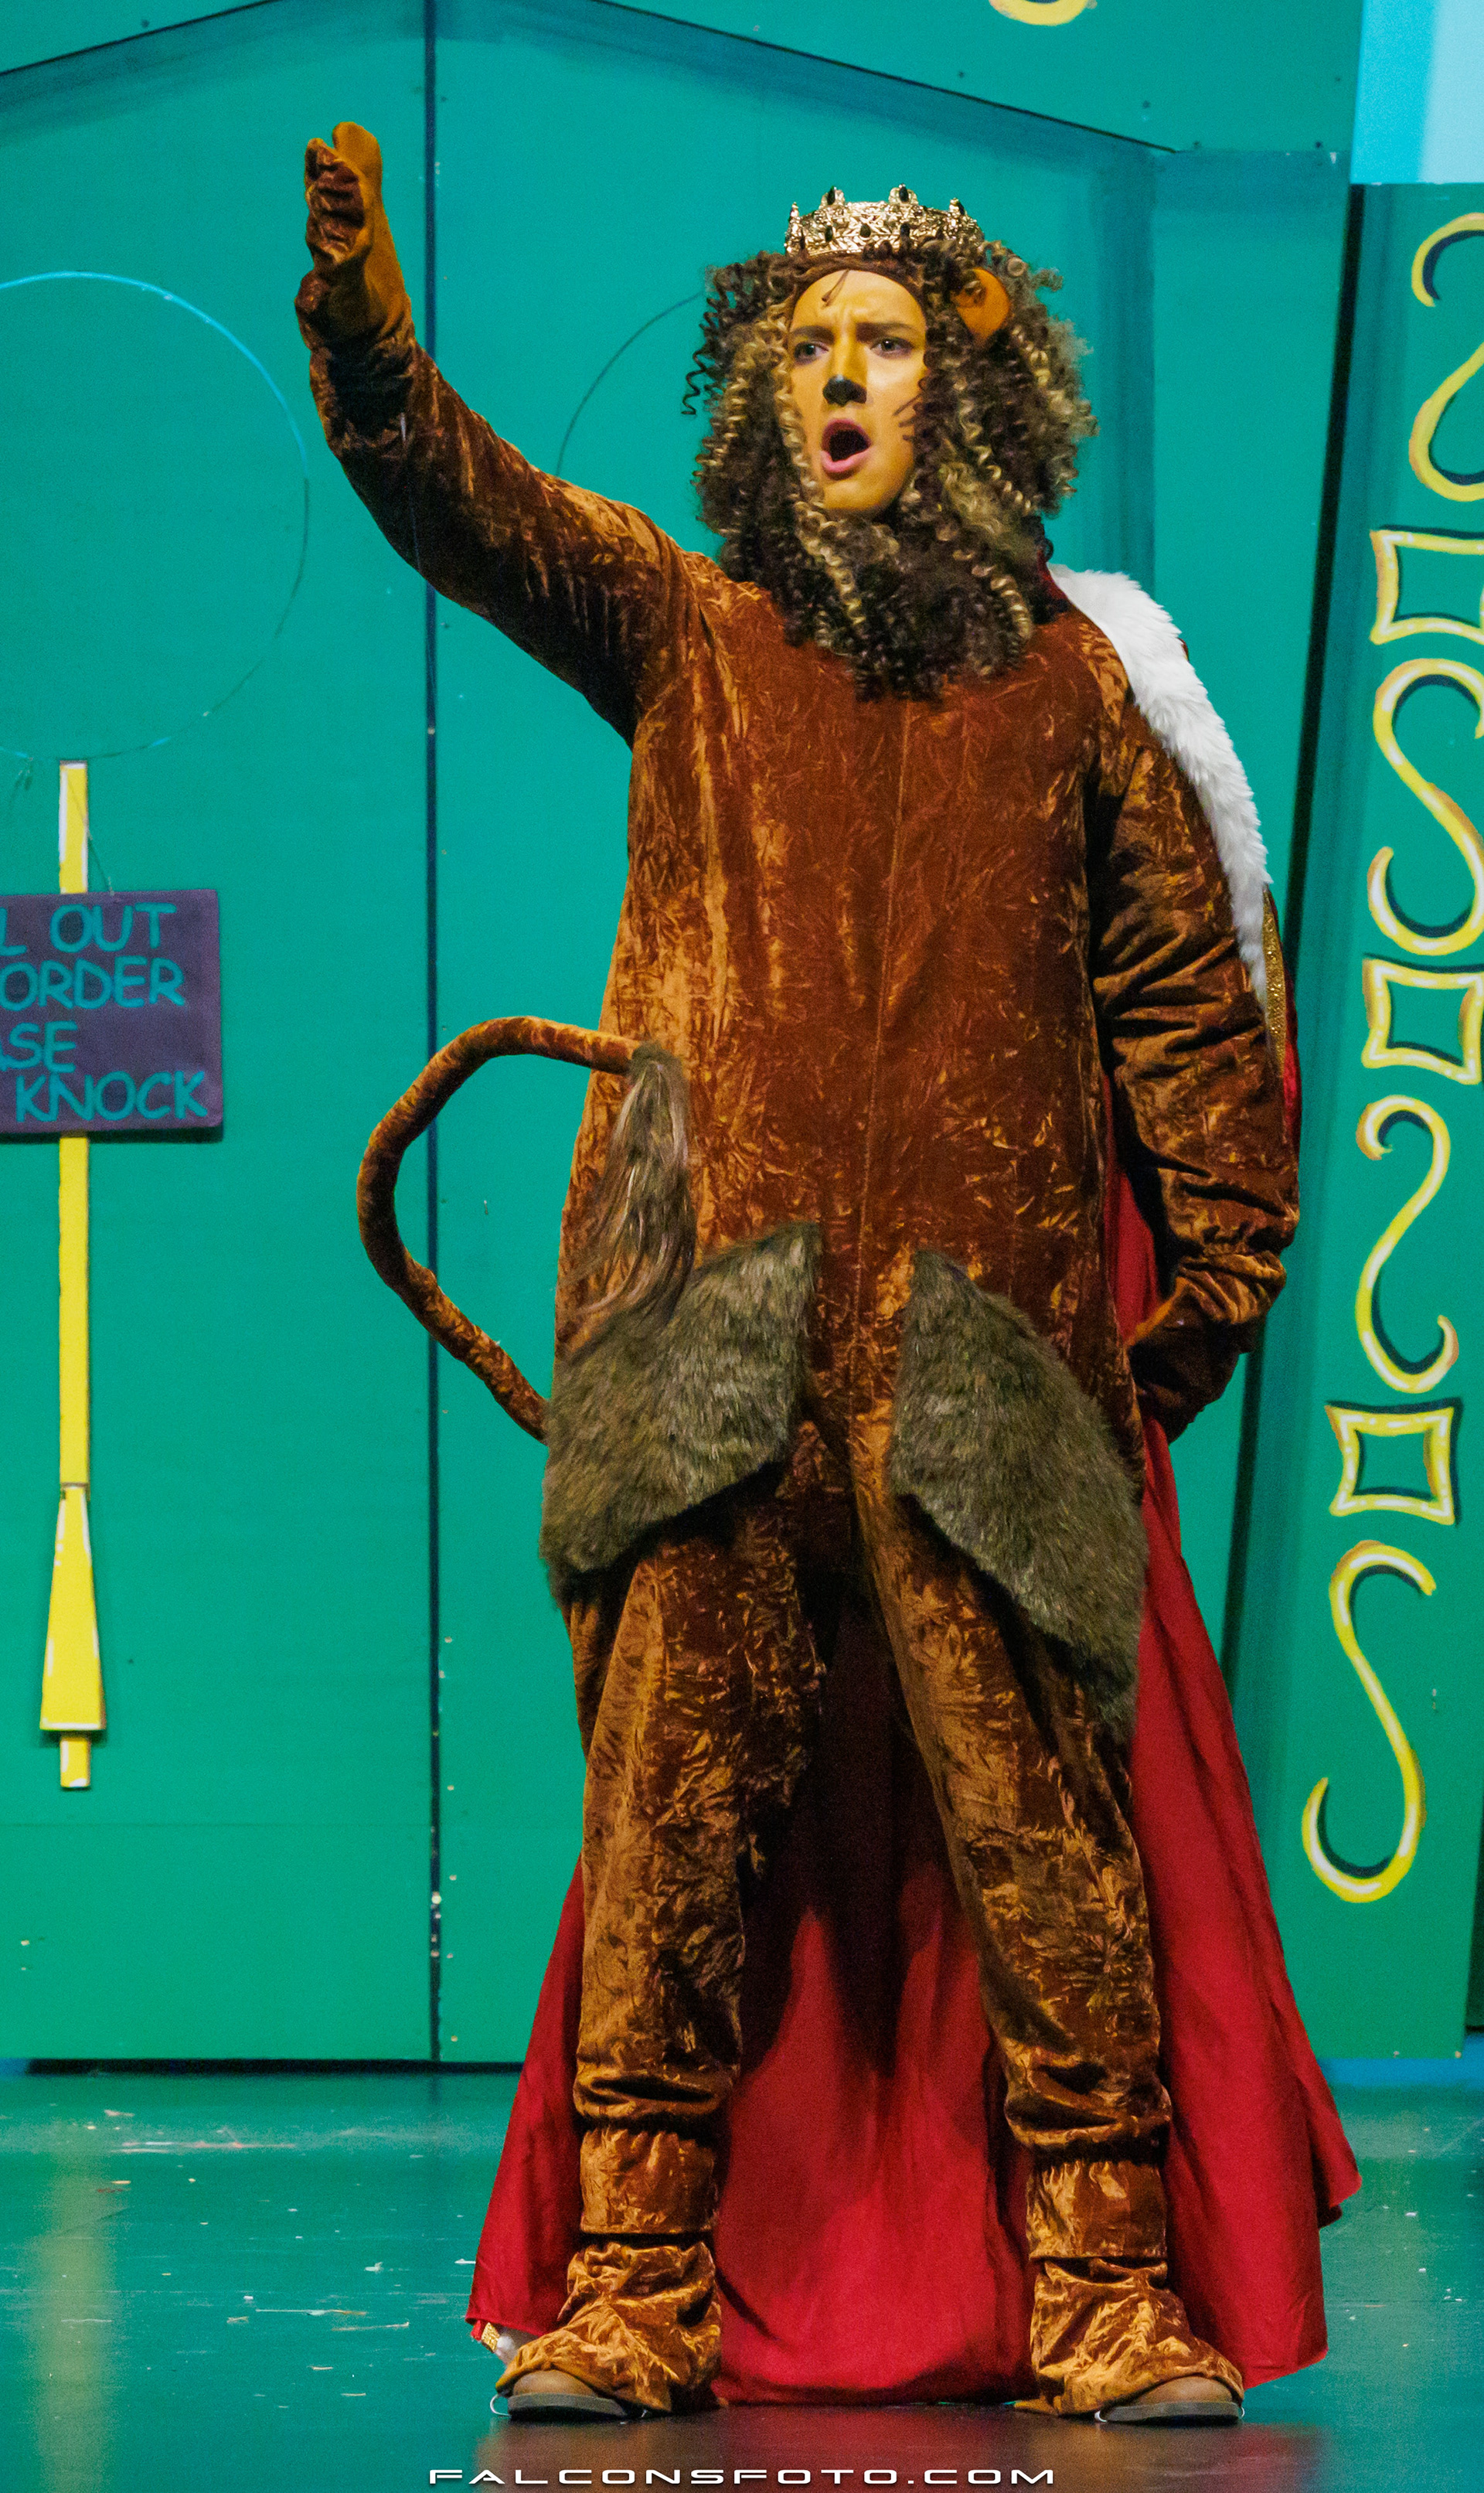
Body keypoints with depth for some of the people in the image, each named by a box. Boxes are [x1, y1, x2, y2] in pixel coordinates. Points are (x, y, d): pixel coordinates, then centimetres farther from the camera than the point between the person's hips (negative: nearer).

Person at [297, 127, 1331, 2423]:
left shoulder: (1063, 681, 14)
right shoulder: (688, 638, 13)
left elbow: (1187, 985, 17)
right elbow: (452, 492, 0)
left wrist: (1223, 1274, 13)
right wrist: (362, 301, -18)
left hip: (982, 1336, 0)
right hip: (714, 1325, 0)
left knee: (1038, 1815, -4)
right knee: (669, 1801, -3)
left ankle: (1106, 2294, 1)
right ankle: (636, 2292, 1)